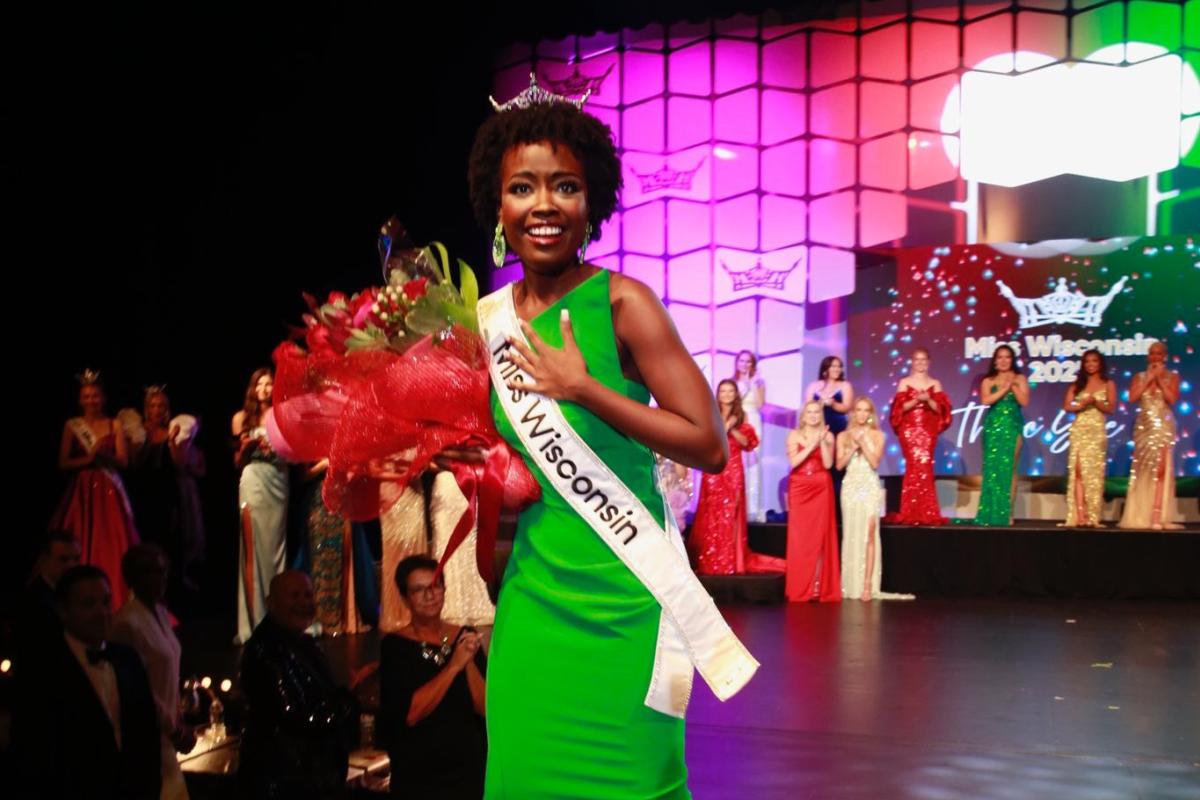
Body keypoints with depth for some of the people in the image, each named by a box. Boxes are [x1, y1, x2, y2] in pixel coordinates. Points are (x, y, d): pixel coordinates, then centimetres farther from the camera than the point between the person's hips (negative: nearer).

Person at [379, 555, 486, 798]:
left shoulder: (466, 637, 2)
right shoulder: (395, 645, -8)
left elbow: (485, 708, -3)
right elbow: (410, 714, -18)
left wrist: (470, 662, -17)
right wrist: (454, 666, -22)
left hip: (471, 770, 3)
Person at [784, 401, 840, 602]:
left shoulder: (827, 436, 7)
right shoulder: (794, 435, 6)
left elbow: (828, 464, -4)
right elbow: (793, 462, -7)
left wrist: (822, 442, -13)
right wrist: (812, 444, -12)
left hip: (821, 489, 0)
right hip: (799, 489, 0)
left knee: (821, 536, -3)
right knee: (800, 537, -4)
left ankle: (822, 588, 0)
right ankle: (800, 589, 0)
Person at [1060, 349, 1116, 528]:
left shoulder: (1108, 384, 8)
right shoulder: (1077, 384, 13)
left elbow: (1111, 408, -1)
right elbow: (1066, 406, 4)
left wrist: (1095, 402, -17)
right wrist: (1082, 405, -13)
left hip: (1096, 431, -2)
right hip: (1079, 430, 2)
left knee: (1093, 472, -7)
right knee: (1078, 471, -8)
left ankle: (1092, 517, -7)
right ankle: (1079, 516, -11)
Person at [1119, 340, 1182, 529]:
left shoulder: (1172, 377, 6)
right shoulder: (1140, 377, 10)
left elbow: (1172, 399, -8)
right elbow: (1132, 398, -4)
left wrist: (1159, 379, -8)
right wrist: (1149, 379, -5)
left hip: (1163, 426, -2)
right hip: (1144, 426, 2)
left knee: (1161, 469, -10)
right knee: (1142, 469, 1)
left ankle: (1157, 517, -13)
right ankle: (1140, 516, 5)